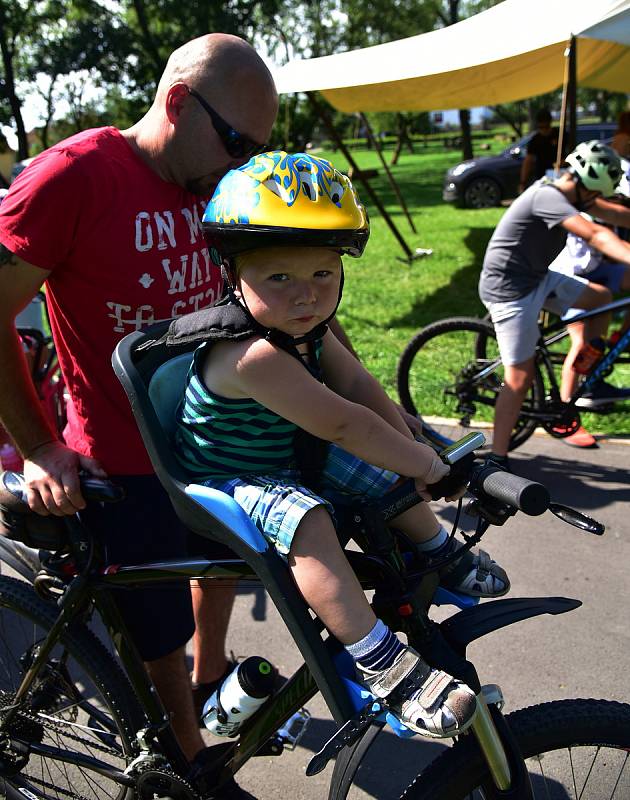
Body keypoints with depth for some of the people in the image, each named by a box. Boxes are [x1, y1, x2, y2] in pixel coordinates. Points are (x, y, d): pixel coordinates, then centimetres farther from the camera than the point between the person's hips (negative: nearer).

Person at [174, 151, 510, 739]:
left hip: (289, 457, 9)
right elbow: (344, 424, -35)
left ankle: (438, 554, 32)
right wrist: (423, 463, -25)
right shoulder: (254, 354, -36)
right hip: (227, 480, -9)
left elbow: (361, 388, -5)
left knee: (387, 471, 9)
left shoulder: (307, 329, -7)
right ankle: (383, 664, -29)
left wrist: (409, 456, -12)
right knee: (307, 521, -35)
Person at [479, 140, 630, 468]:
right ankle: (497, 459, 1)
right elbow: (596, 235, -37)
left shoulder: (568, 193, 6)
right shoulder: (547, 197, -23)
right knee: (520, 379, -8)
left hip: (538, 278, 10)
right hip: (510, 288, -10)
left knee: (601, 297, 13)